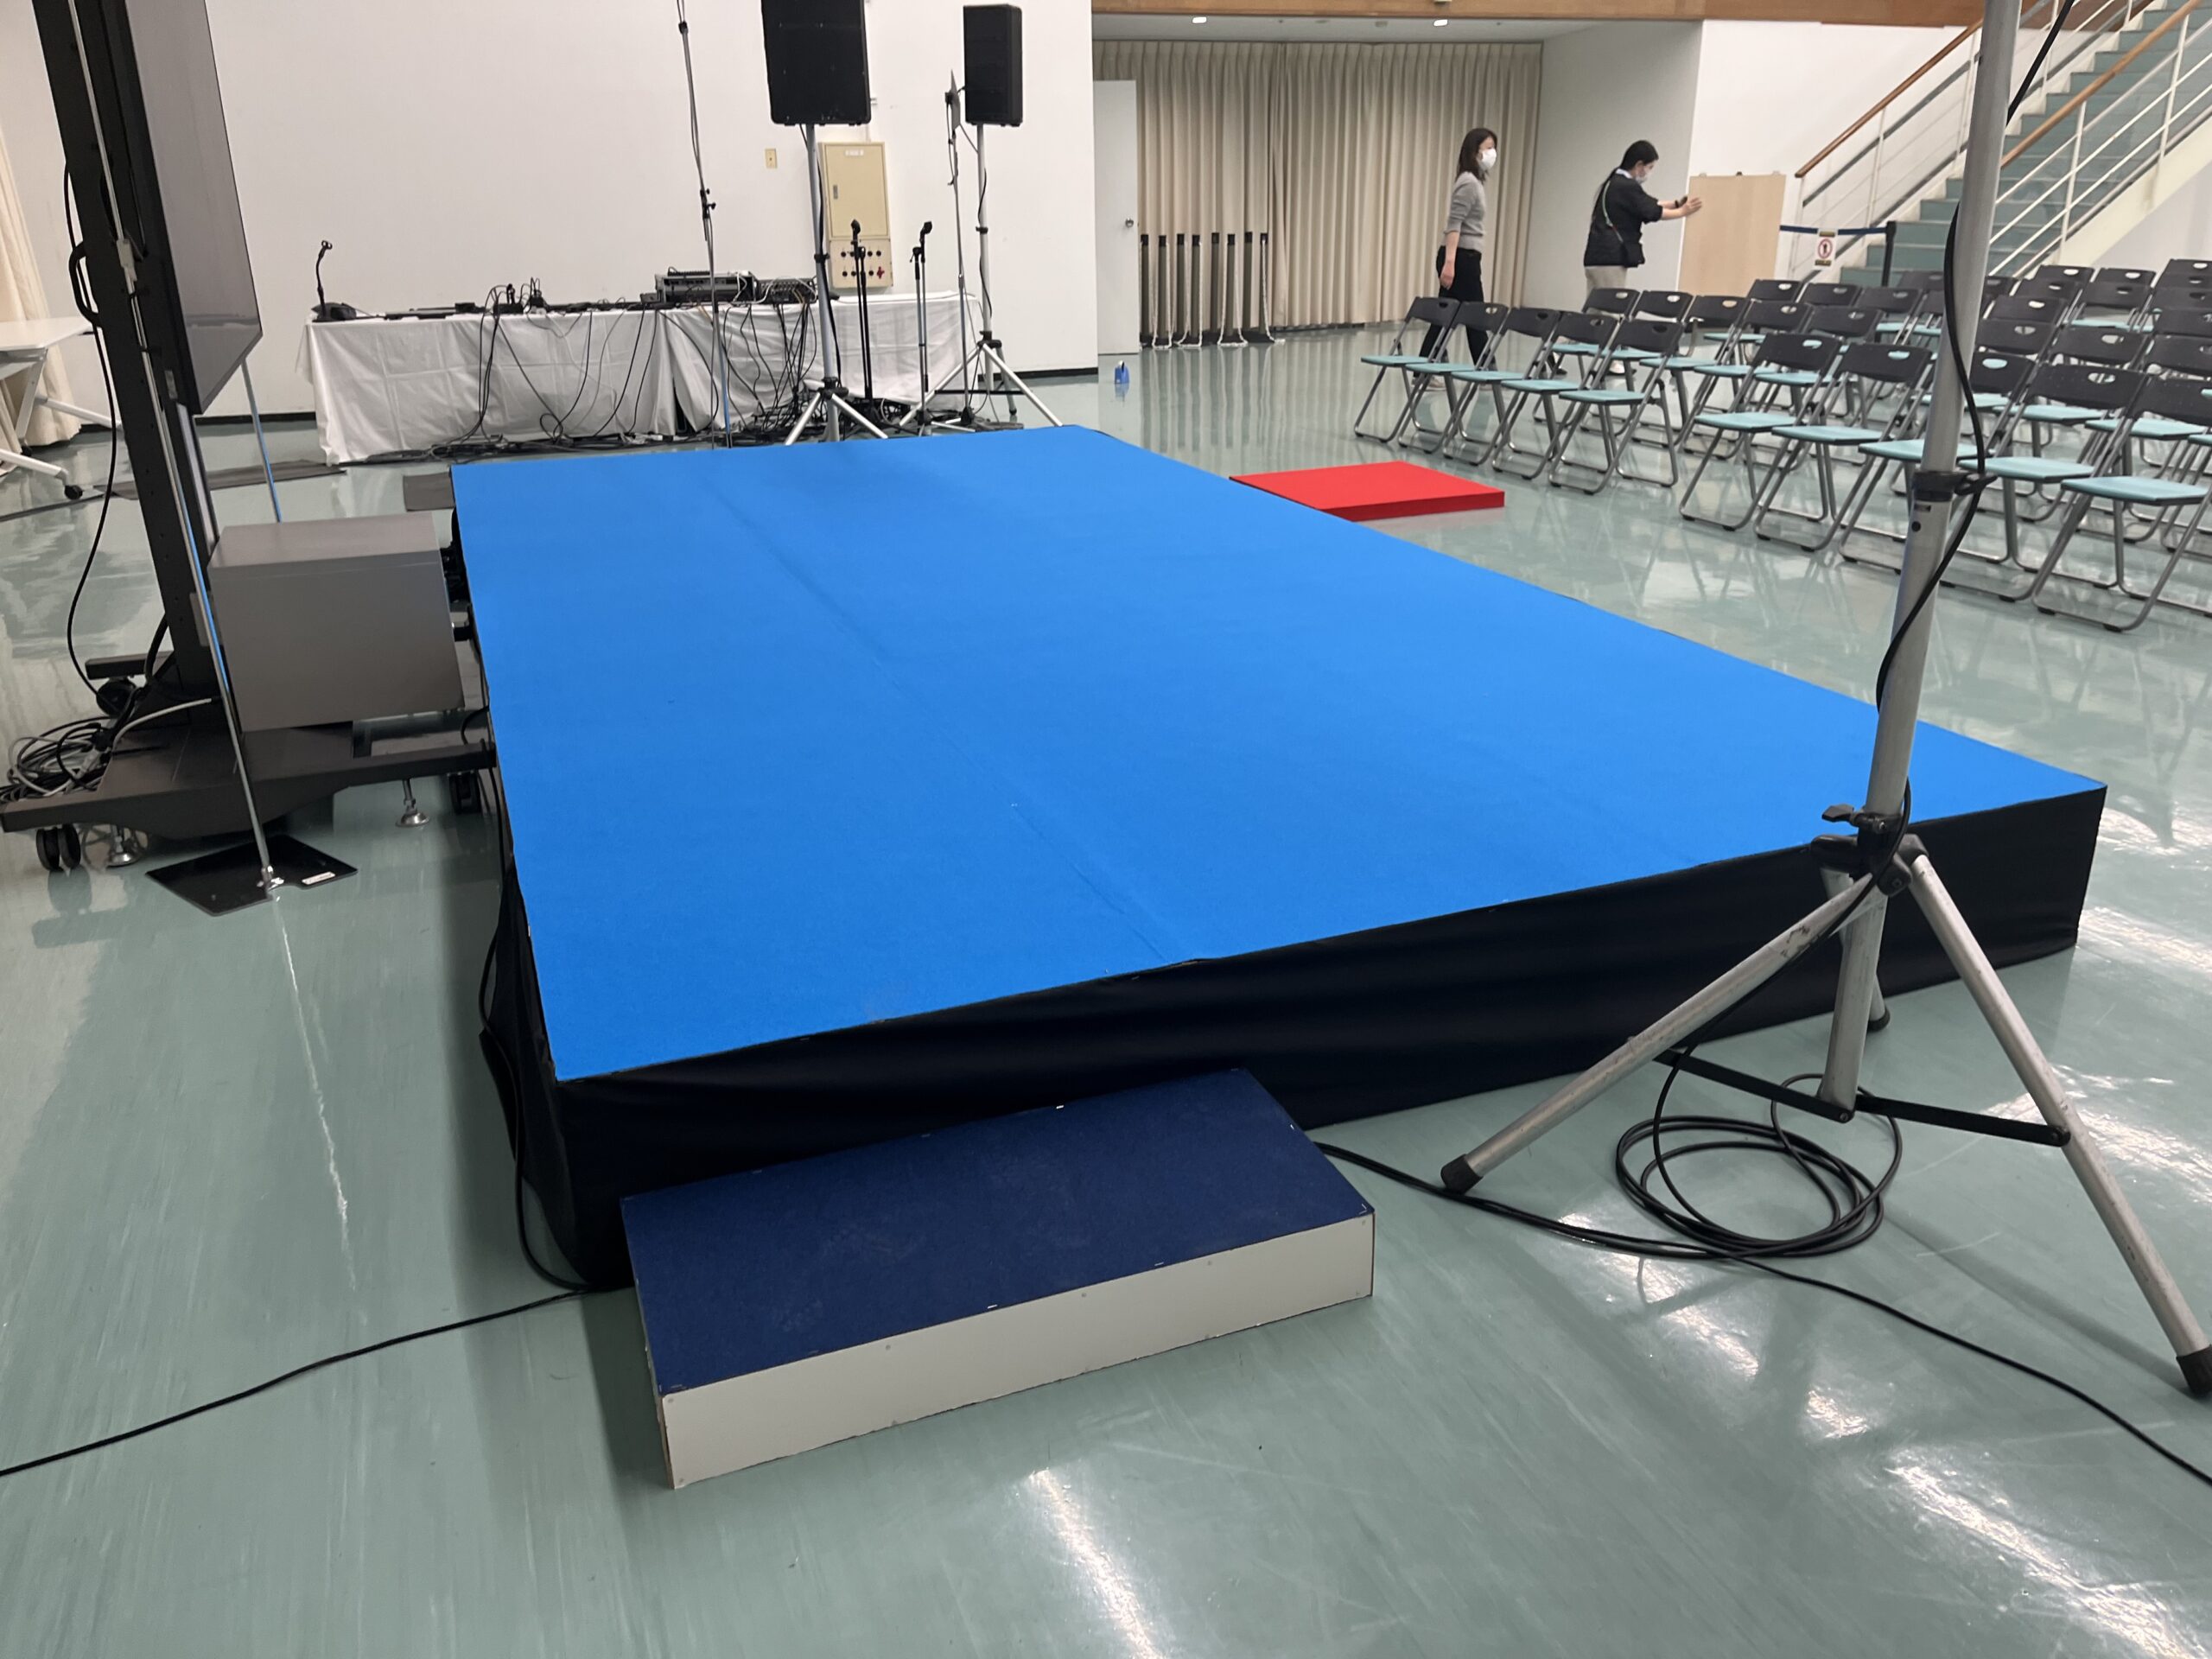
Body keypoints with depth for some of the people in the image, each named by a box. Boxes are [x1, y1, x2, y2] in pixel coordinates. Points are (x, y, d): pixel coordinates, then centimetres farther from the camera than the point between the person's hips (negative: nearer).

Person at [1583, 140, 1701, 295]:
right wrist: (1683, 211, 6)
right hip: (1610, 258, -10)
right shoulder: (1627, 186, -12)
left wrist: (1677, 203, 17)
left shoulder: (1614, 183, 19)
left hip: (1599, 256, 10)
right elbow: (1653, 213, -6)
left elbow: (1648, 205, 25)